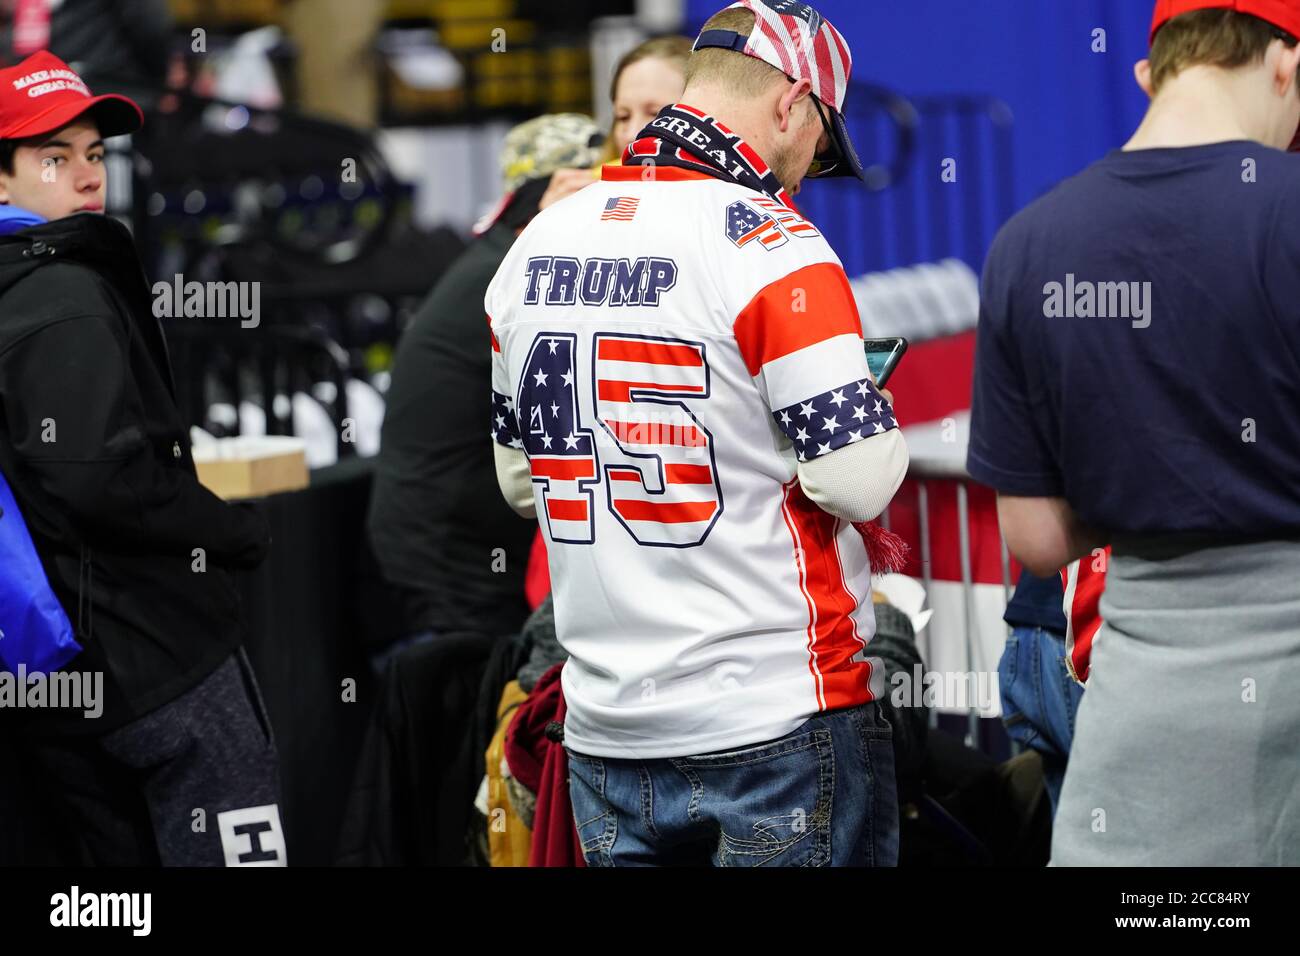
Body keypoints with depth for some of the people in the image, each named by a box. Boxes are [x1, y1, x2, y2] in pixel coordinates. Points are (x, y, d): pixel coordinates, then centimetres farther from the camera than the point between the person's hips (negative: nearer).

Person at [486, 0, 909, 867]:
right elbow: (857, 484, -16)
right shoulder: (772, 246, -13)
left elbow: (521, 482, 16)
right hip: (778, 722, -6)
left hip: (606, 729, 6)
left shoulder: (538, 245, 8)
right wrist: (874, 420, 5)